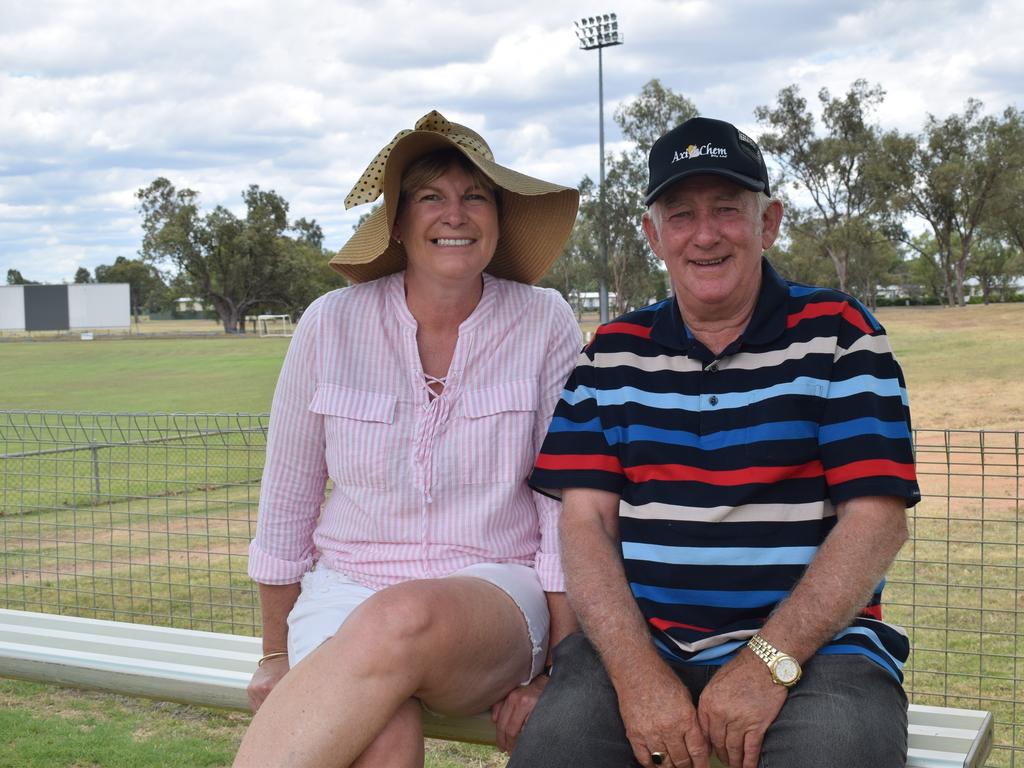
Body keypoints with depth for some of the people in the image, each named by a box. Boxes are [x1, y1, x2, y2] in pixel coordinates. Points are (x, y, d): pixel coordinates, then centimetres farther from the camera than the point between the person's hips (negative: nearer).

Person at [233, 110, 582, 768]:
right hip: (348, 585, 1)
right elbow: (287, 501, 9)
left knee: (405, 619, -38)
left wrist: (555, 674, -5)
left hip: (495, 595, 0)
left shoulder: (545, 325, -2)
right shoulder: (332, 324, 1)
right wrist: (277, 658, 14)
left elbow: (568, 508, -1)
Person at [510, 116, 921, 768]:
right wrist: (637, 673, -13)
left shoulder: (836, 333, 4)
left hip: (811, 642, -1)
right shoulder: (615, 352, 12)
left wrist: (768, 663, -16)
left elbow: (876, 518, -5)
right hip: (639, 638, 2)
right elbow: (586, 522, 4)